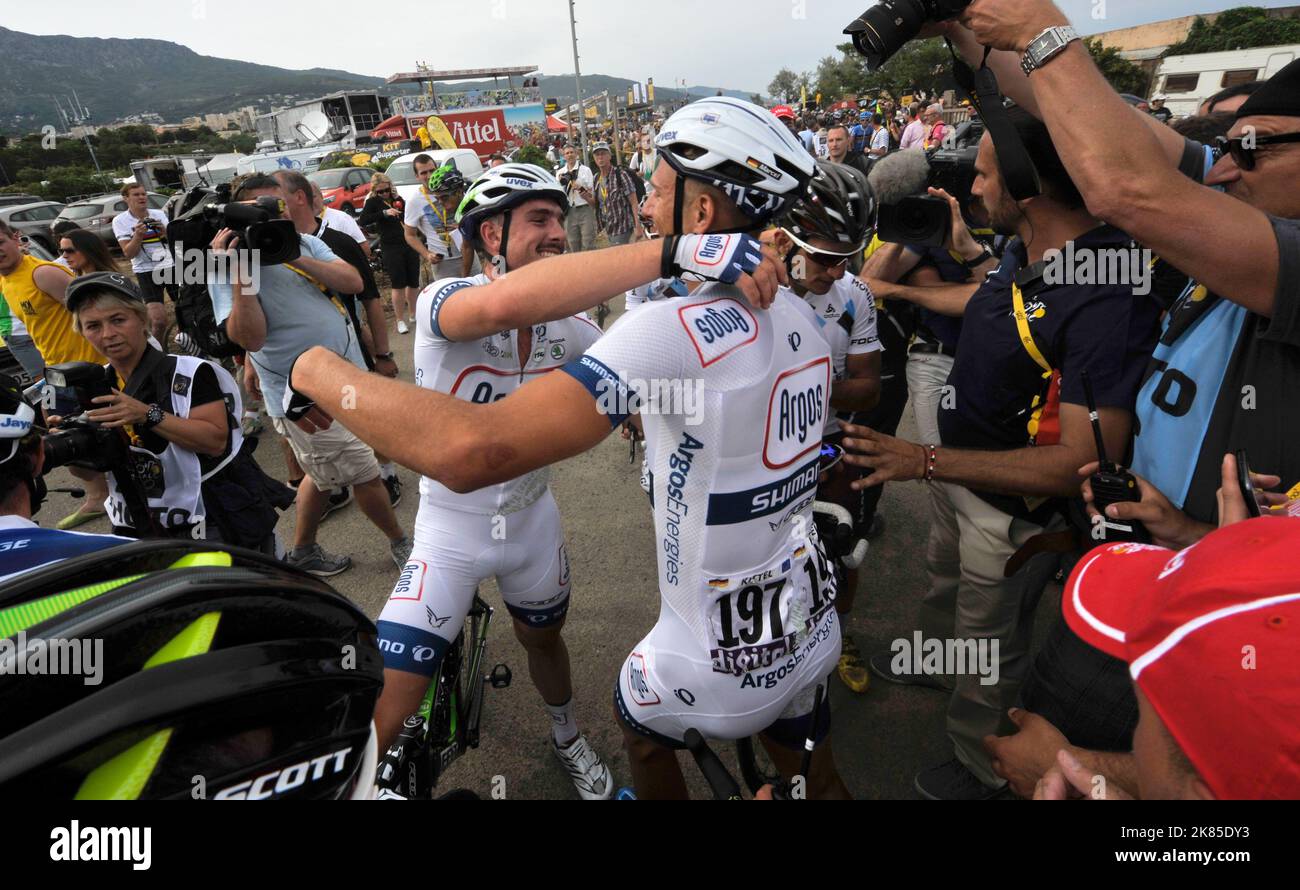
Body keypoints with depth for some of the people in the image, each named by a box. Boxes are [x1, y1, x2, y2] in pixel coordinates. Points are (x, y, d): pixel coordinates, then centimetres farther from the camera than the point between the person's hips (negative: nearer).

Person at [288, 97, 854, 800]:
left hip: (721, 669, -6)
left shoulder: (678, 331, -31)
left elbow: (470, 449, -40)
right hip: (812, 635, 6)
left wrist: (322, 372, -24)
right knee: (811, 771, 31)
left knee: (641, 725, 28)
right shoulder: (802, 326, -4)